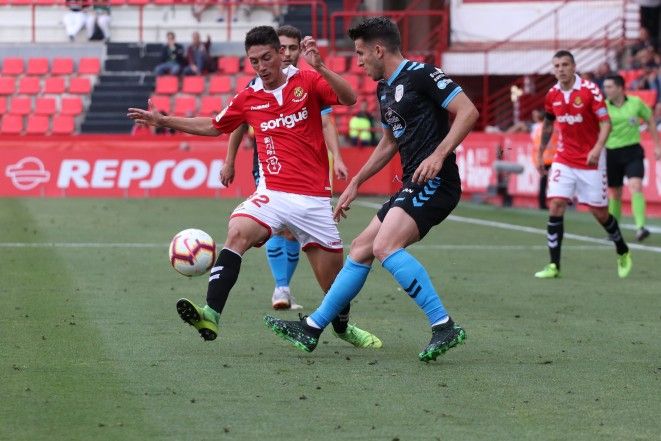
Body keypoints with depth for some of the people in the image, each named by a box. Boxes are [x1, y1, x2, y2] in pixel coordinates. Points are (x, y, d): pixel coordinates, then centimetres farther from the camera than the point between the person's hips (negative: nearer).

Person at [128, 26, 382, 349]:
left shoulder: (307, 82, -1)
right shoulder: (248, 98, 7)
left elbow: (349, 99, -17)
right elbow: (213, 126, 23)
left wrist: (320, 68, -31)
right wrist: (163, 121, 18)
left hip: (314, 198, -1)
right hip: (273, 194, 2)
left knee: (333, 277, 5)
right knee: (237, 232, -29)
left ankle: (343, 326, 38)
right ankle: (211, 315, -38)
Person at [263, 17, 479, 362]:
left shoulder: (420, 75, -10)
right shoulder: (384, 89, 19)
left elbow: (468, 111, -16)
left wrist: (439, 155, -25)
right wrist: (355, 184, 32)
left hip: (434, 181, -10)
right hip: (413, 187, 10)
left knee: (385, 246, -25)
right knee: (360, 249, 12)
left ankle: (444, 326, -24)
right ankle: (311, 329, 20)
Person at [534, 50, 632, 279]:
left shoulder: (590, 90, -13)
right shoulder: (552, 95, 1)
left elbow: (605, 123, -15)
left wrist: (597, 148, -30)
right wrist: (540, 153, 21)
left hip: (591, 160, -4)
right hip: (564, 159, 4)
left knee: (600, 212, 3)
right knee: (555, 206, -12)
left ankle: (623, 253, 29)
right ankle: (554, 265, -8)